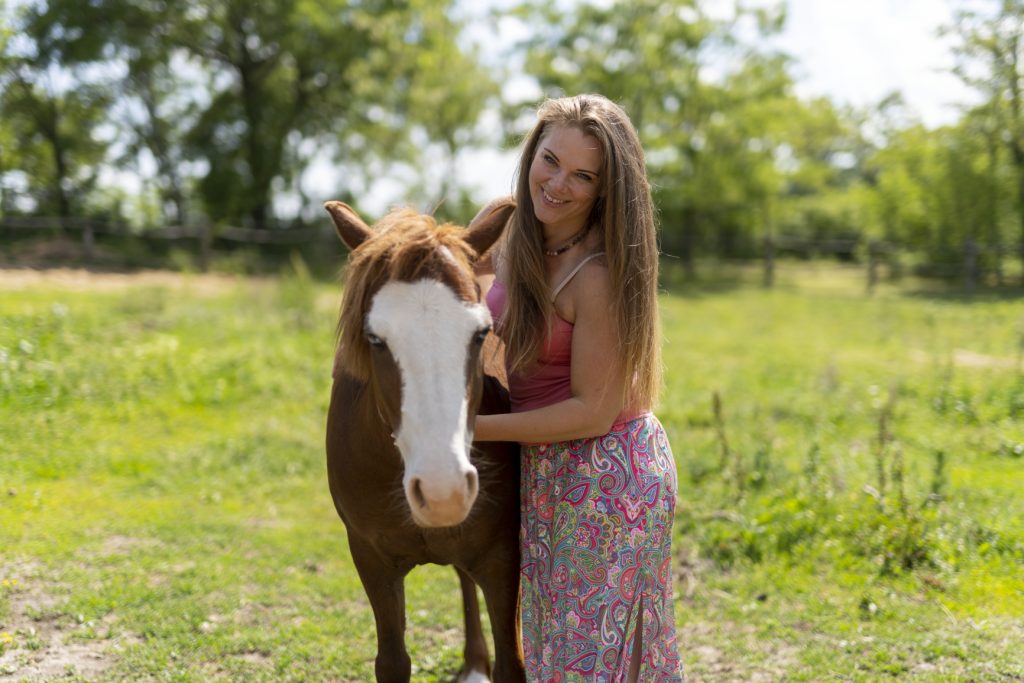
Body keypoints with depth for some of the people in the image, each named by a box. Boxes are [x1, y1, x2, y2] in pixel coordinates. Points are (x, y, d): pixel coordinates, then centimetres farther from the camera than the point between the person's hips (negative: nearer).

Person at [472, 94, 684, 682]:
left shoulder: (598, 275, -26)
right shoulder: (503, 225, -5)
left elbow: (593, 412, -23)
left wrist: (472, 426, -22)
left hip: (605, 476, -8)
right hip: (546, 472, 8)